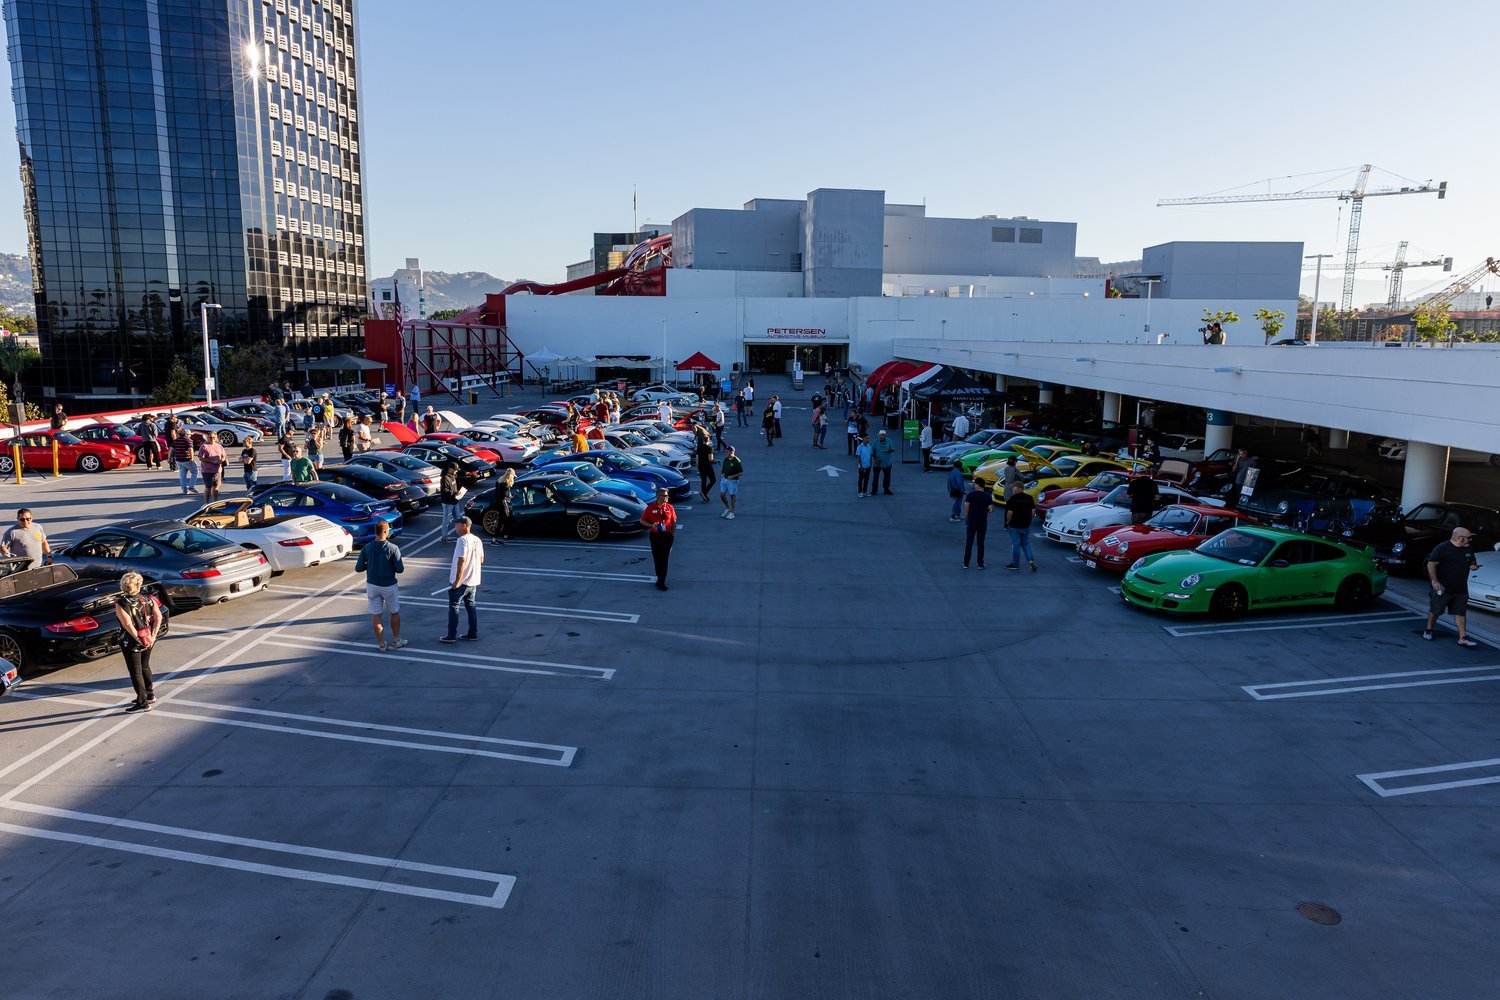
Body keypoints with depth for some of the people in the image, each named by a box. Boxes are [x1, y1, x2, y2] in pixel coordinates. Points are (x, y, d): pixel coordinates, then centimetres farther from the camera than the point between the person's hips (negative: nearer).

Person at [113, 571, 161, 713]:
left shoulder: (120, 604, -15)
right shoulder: (147, 599, -2)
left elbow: (128, 624, -25)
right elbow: (158, 617, -8)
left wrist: (139, 639, -19)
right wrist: (153, 636, -9)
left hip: (131, 643, -5)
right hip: (148, 641, 5)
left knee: (136, 672, 5)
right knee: (145, 667, 23)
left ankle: (143, 703, 9)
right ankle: (150, 695, 35)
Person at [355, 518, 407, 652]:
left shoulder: (366, 548, -8)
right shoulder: (393, 548, -16)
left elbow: (358, 568, -4)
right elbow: (400, 569, -16)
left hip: (372, 585, 2)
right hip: (389, 586, -2)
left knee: (375, 615, 10)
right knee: (395, 613, 17)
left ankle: (381, 644, 16)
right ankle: (396, 641, 26)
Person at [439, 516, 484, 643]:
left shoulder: (462, 540, -18)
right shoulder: (477, 540, 7)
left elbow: (462, 561, -23)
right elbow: (481, 560, 13)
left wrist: (457, 580, -22)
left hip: (460, 581, -8)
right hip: (473, 580, 8)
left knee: (453, 607, 4)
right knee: (471, 606, 15)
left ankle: (451, 635, 8)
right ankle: (473, 633, 19)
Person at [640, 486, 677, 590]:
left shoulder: (670, 507, 1)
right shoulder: (651, 507, -3)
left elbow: (674, 522, 9)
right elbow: (642, 520, 2)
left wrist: (673, 534, 0)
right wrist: (651, 525, -14)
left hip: (667, 536, -1)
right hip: (655, 536, 1)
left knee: (664, 560, -5)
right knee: (656, 559, 11)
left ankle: (661, 582, -3)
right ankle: (659, 578, 29)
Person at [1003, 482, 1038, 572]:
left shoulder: (1013, 499, -16)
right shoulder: (1029, 498, 2)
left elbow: (1010, 512, -18)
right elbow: (1033, 511, 4)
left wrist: (1007, 522, -3)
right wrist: (1027, 519, 16)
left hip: (1014, 525, -5)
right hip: (1026, 525, 5)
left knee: (1016, 544, 4)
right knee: (1026, 543, 16)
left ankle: (1015, 564, 14)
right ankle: (1031, 560, -1)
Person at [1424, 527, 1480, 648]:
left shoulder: (1468, 549, 10)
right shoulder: (1442, 548, -13)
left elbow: (1473, 561, 25)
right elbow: (1431, 564, -15)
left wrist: (1474, 566, -1)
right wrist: (1434, 581, -20)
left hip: (1461, 589, 6)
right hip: (1443, 588, -6)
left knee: (1460, 613, 4)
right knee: (1435, 611, 5)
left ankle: (1463, 638, 5)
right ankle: (1428, 631, 23)